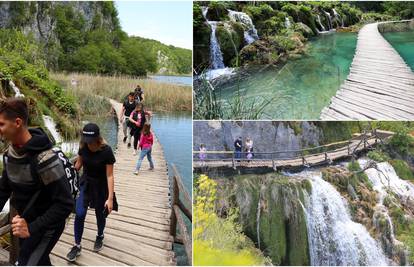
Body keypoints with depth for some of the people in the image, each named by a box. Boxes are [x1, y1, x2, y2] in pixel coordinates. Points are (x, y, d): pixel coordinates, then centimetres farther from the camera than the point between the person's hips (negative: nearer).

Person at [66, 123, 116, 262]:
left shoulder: (106, 151, -25)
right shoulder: (83, 147, -14)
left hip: (101, 186, -3)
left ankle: (100, 236, 43)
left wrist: (110, 198, -22)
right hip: (85, 183, 3)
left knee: (100, 215, 13)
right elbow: (78, 163, 5)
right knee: (79, 213, -9)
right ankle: (77, 246, 9)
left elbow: (109, 176, -21)